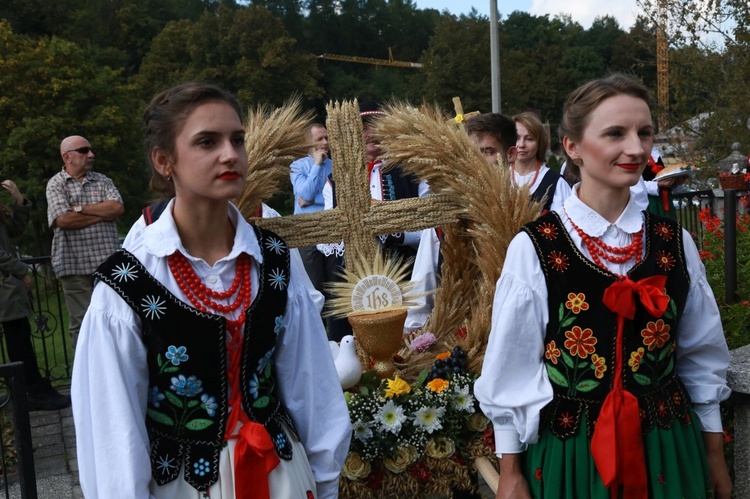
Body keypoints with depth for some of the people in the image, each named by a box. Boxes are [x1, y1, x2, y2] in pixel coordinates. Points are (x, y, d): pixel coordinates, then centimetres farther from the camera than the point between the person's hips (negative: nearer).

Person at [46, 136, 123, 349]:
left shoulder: (102, 181, 12)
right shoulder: (56, 185, 2)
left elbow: (118, 208, -4)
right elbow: (63, 220, -13)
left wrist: (80, 208, -8)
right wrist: (104, 213, -5)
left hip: (109, 263, 3)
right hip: (75, 266, -3)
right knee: (82, 323, 1)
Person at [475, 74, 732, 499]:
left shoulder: (676, 244, -2)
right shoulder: (534, 248, -13)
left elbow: (702, 358, 7)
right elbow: (511, 370, -7)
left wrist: (715, 457, 12)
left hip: (669, 452, 3)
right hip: (568, 454, -3)